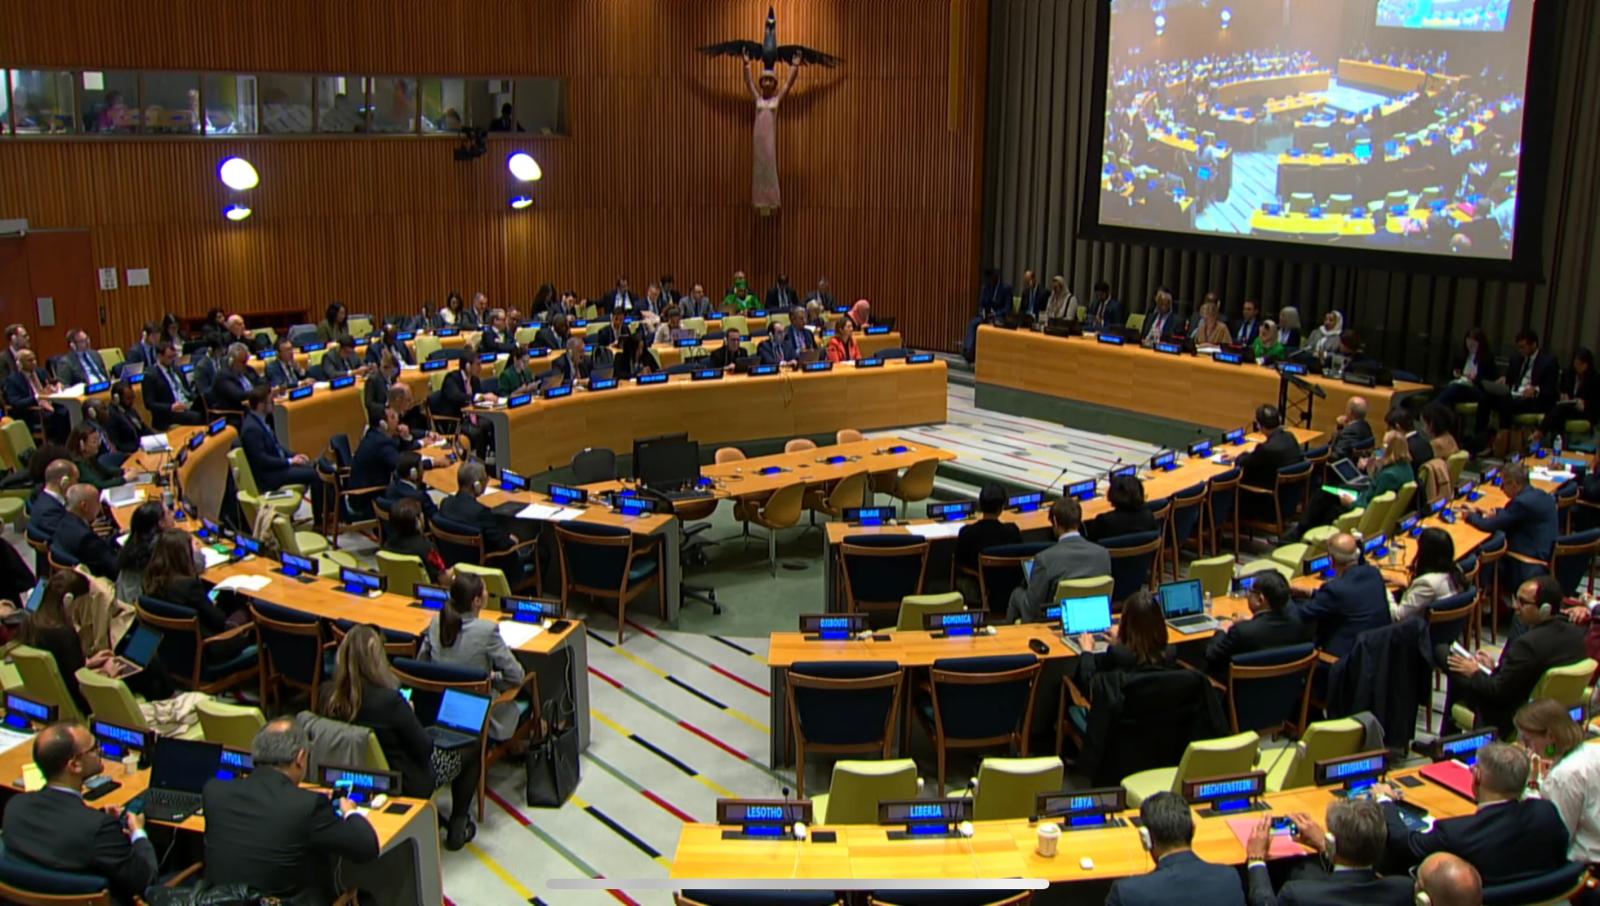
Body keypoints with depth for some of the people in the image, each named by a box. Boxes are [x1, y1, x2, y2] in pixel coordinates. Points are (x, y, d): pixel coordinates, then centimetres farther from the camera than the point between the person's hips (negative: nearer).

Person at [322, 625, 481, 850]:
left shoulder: (330, 697, -15)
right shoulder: (389, 700, -33)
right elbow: (425, 748, -20)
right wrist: (409, 714, -4)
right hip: (404, 785, -7)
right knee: (471, 752, 16)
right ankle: (457, 829, 24)